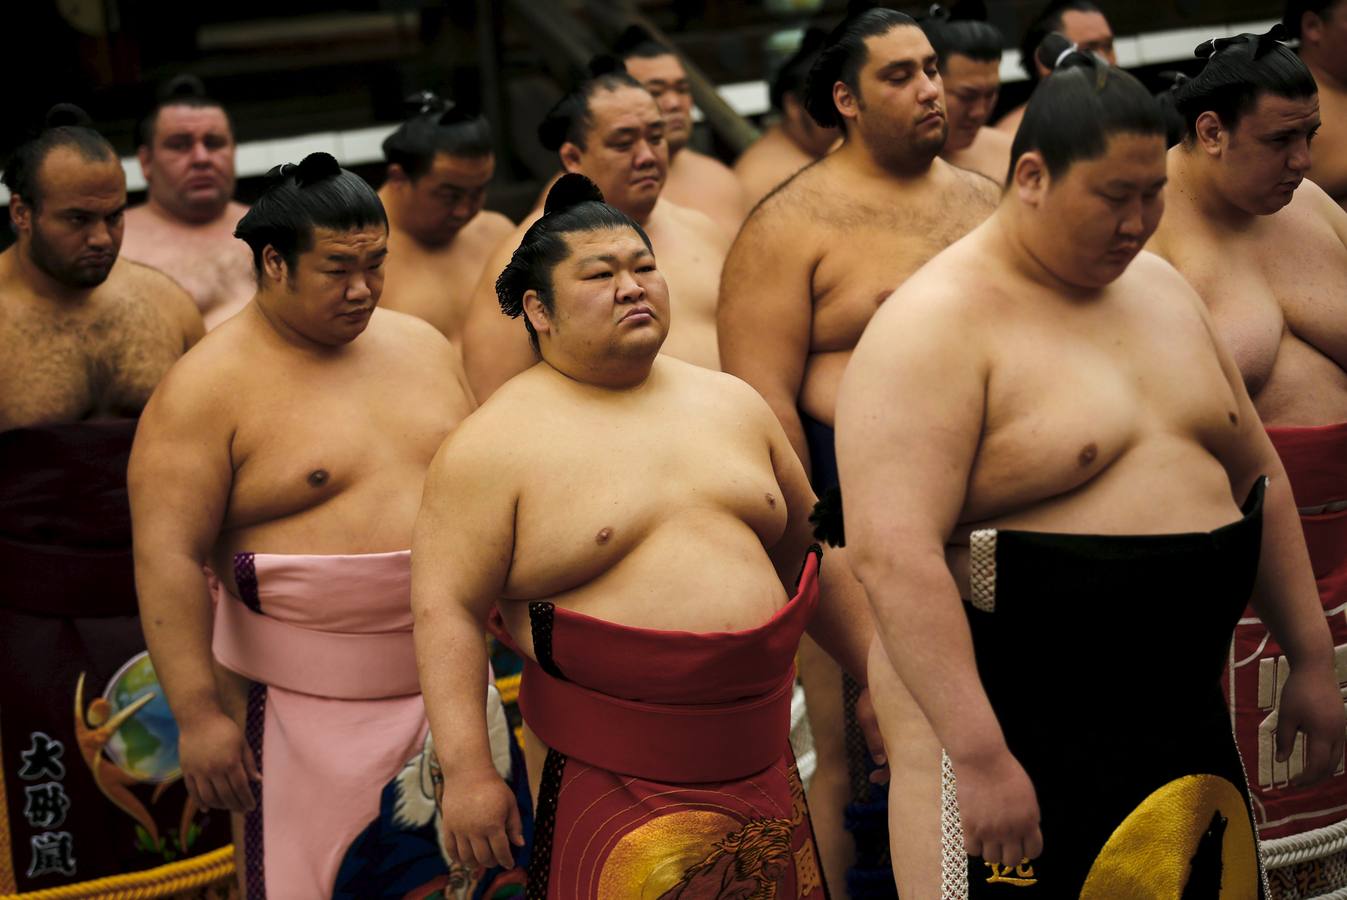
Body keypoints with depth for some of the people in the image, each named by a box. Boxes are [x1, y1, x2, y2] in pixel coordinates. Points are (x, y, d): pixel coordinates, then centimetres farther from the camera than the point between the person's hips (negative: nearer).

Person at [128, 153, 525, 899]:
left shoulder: (422, 346, 9)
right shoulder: (208, 388, -11)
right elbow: (168, 557, -16)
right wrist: (198, 714, -22)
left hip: (448, 687, 6)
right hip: (307, 709, -5)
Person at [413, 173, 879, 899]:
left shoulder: (731, 403, 13)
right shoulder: (495, 445, -5)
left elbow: (810, 553, 20)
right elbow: (446, 608, -11)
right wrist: (466, 774, -19)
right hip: (606, 782, -5)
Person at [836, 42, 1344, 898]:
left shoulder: (1160, 287, 11)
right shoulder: (936, 325, -13)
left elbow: (1259, 478, 20)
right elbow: (893, 552, -24)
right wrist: (980, 755, -29)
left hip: (1191, 722, 7)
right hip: (1028, 746, -7)